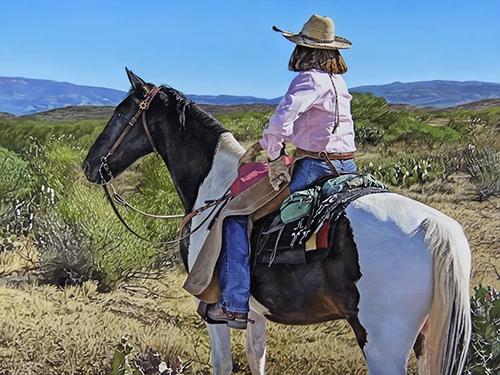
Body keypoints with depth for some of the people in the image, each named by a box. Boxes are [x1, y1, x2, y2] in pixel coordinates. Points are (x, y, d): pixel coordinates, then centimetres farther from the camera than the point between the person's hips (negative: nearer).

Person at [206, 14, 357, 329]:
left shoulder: (309, 80, -12)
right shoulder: (338, 81, 15)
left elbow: (280, 123, -26)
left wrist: (275, 160, -11)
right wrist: (258, 147, 13)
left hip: (315, 170, -9)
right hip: (347, 167, 9)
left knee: (236, 218, -4)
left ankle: (236, 306, -7)